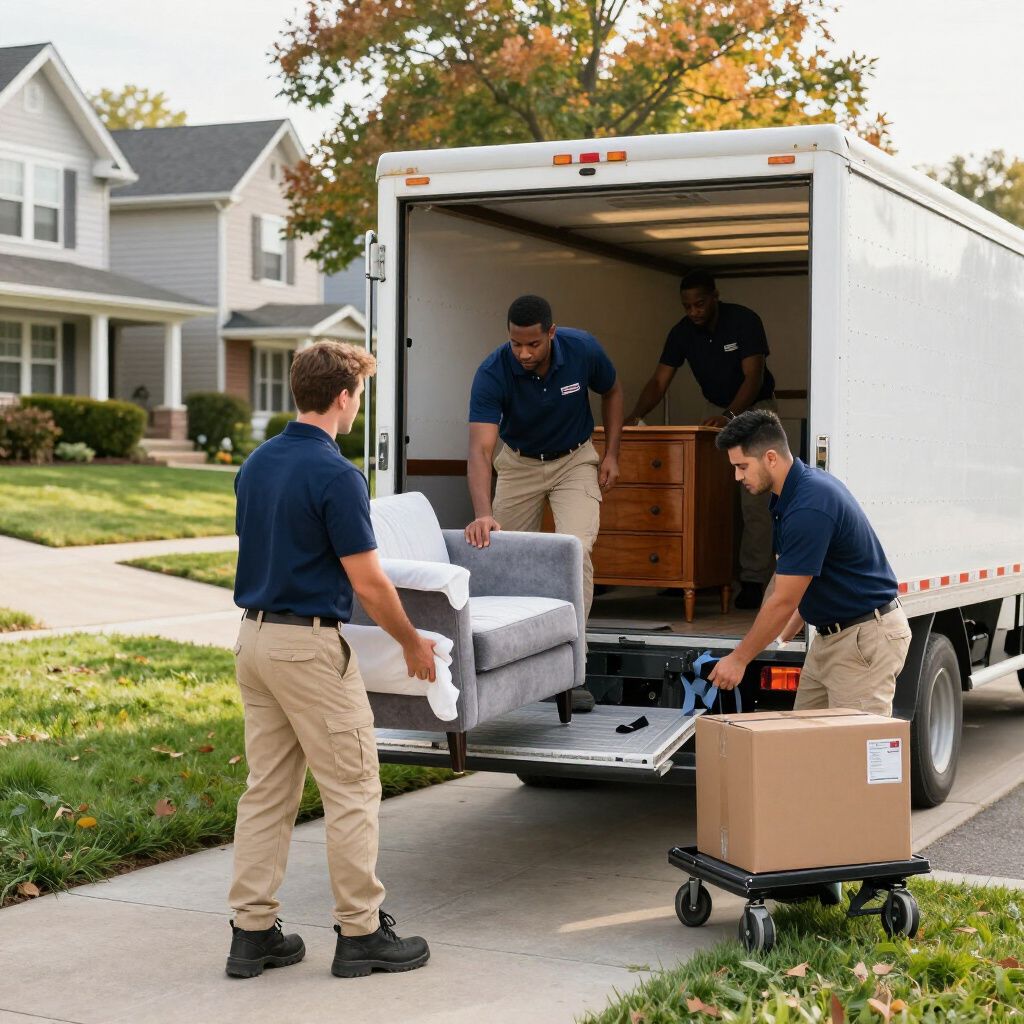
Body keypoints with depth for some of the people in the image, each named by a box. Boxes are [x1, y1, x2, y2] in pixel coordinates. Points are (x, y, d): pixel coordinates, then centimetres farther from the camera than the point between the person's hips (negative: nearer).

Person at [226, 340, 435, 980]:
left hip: (255, 636, 9)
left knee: (268, 789, 12)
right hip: (310, 645, -8)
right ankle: (361, 934, 8)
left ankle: (254, 933, 14)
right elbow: (368, 582, -15)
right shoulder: (335, 475, -17)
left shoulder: (256, 464, 9)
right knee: (352, 790, 2)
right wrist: (412, 642, -1)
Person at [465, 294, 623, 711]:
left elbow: (611, 392, 0)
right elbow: (480, 450, -38)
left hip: (575, 460, 0)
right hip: (519, 462, 1)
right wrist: (483, 515, -52)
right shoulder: (492, 373, -29)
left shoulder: (583, 350, -24)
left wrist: (612, 454, -8)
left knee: (576, 551, -19)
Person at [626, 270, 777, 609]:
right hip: (716, 410, 5)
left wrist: (729, 415, -43)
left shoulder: (744, 321, -23)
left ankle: (753, 580, -9)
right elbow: (659, 381, -11)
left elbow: (754, 376, -28)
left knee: (754, 499, -12)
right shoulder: (682, 332, -10)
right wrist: (635, 416, -29)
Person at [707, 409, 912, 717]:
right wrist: (785, 635, 16)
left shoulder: (810, 507, -26)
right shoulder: (797, 491, 5)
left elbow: (783, 602, -21)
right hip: (830, 634, 10)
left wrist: (739, 659, -11)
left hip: (868, 636, -10)